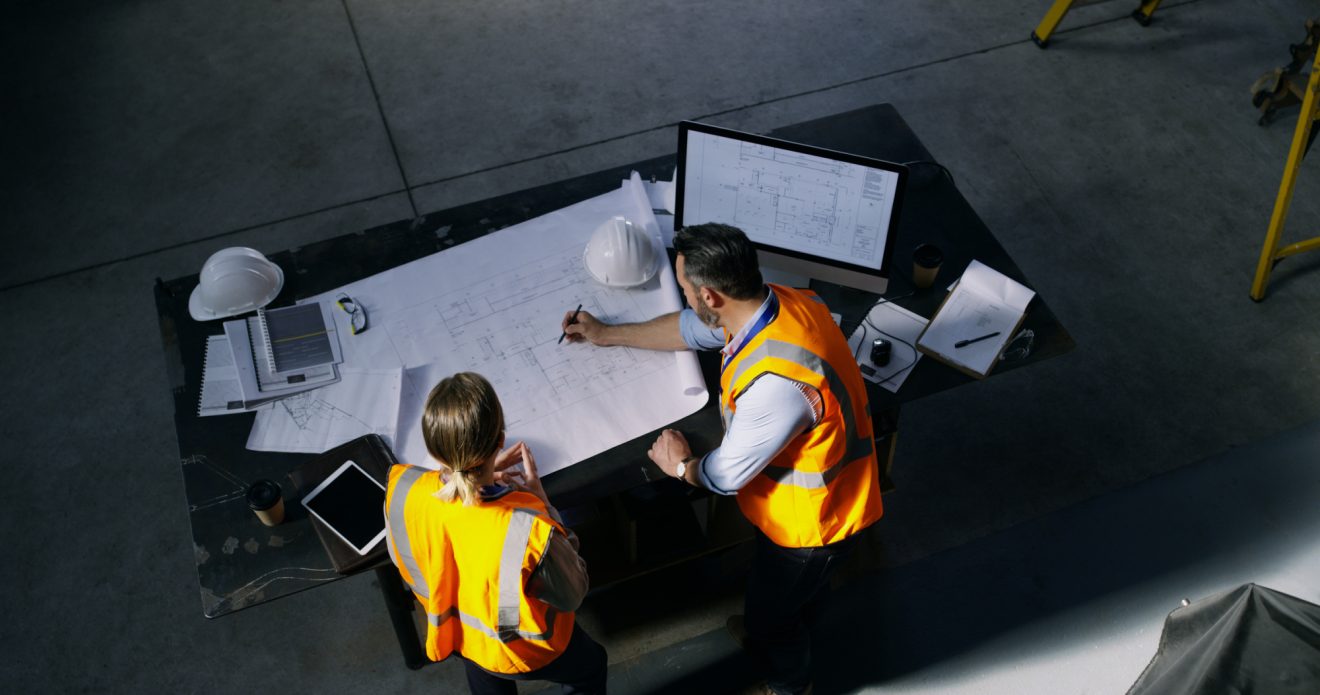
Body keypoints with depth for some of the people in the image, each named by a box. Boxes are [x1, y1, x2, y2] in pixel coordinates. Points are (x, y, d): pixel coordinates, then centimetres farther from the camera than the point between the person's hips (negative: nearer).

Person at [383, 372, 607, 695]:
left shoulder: (401, 489, -32)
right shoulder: (530, 529, -45)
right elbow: (573, 595, -23)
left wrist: (482, 475, -13)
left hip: (460, 635, 4)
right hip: (529, 654, -3)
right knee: (590, 665, 33)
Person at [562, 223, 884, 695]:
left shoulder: (776, 382, -43)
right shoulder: (774, 301, -15)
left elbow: (725, 476, -27)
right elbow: (692, 329, 6)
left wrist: (681, 466, -4)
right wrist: (607, 334, 15)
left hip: (812, 520, -7)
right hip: (800, 497, 8)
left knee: (769, 616, 21)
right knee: (777, 592, 35)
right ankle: (769, 629, 65)